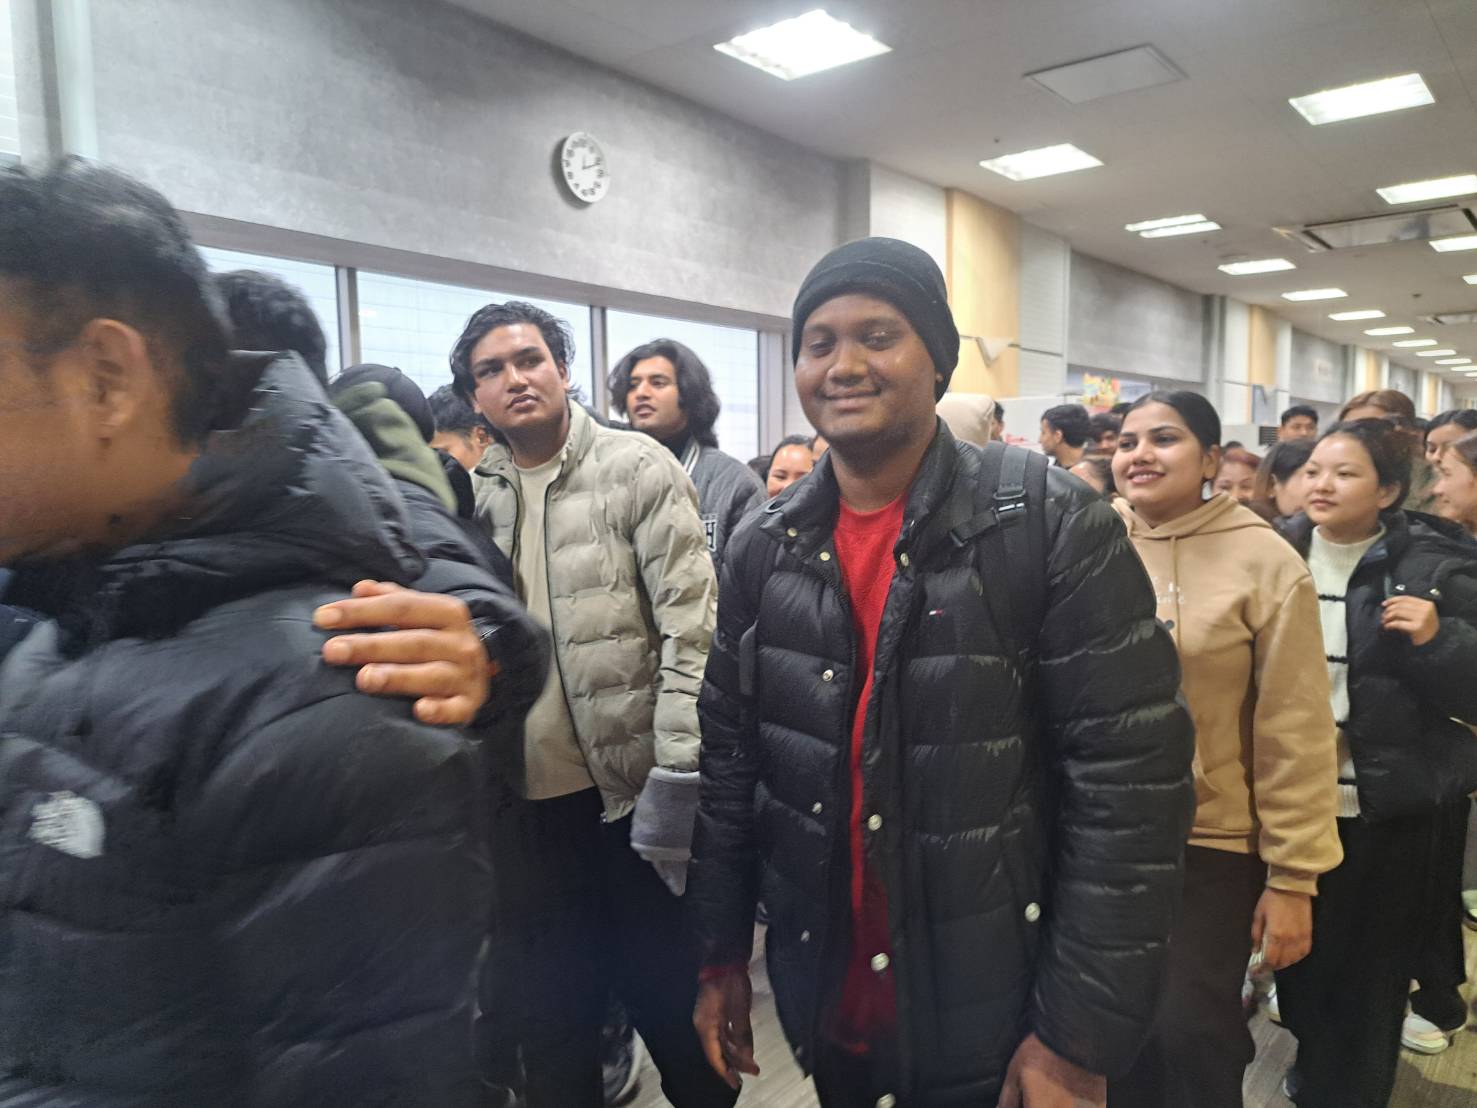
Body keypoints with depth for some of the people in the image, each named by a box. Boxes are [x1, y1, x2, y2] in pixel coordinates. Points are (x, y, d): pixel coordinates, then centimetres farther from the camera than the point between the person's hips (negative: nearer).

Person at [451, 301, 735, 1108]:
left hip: (632, 787, -4)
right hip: (526, 800, 4)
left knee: (672, 999, 11)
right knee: (548, 1015, 18)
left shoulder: (637, 467, -5)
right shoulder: (476, 496, 8)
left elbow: (692, 625, -11)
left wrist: (679, 772, -17)